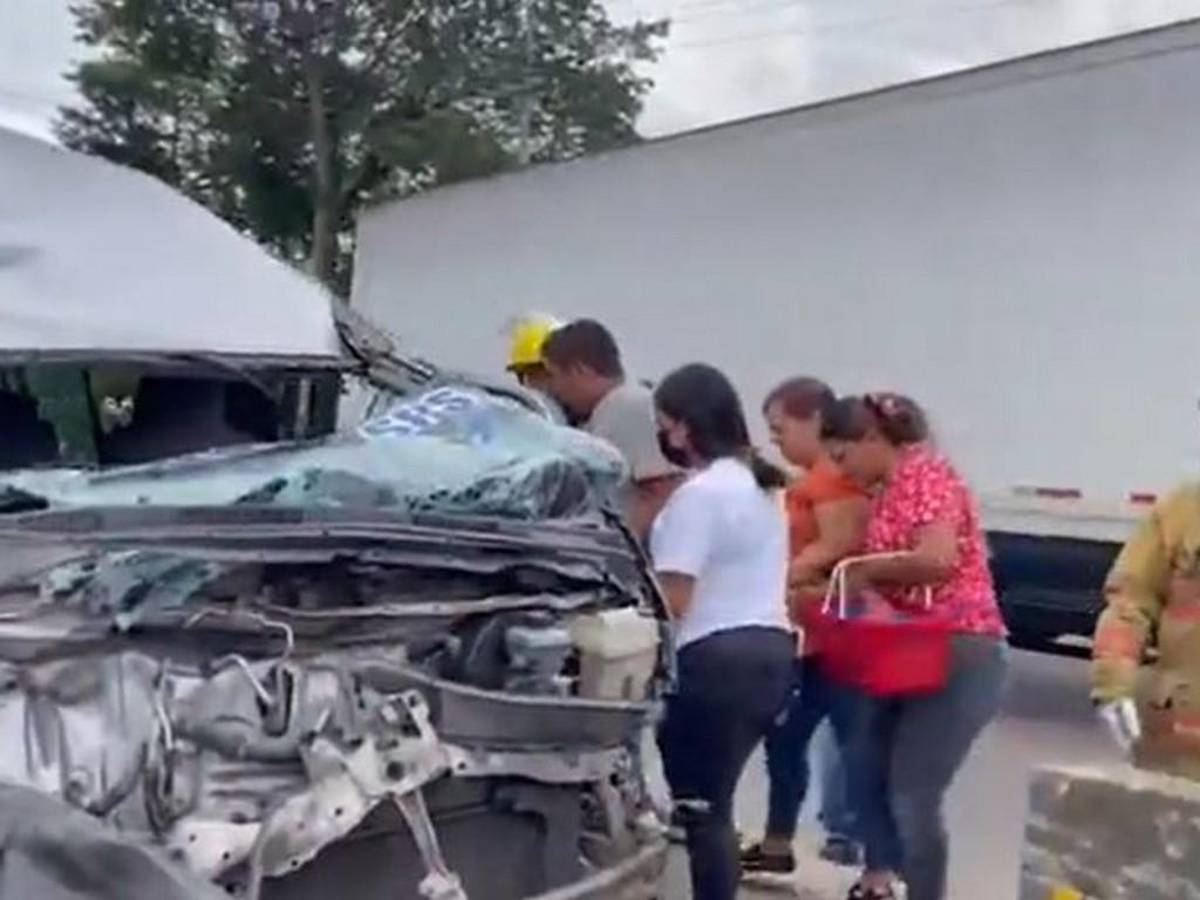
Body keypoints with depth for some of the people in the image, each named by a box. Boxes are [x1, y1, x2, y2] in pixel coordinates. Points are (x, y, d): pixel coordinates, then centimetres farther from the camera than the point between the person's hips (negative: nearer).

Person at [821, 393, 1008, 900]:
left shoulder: (925, 473, -14)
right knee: (864, 766, 17)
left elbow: (937, 559, -29)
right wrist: (867, 593, -7)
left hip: (958, 655, -10)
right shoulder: (885, 491, 13)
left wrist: (864, 570, -15)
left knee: (912, 796, -5)